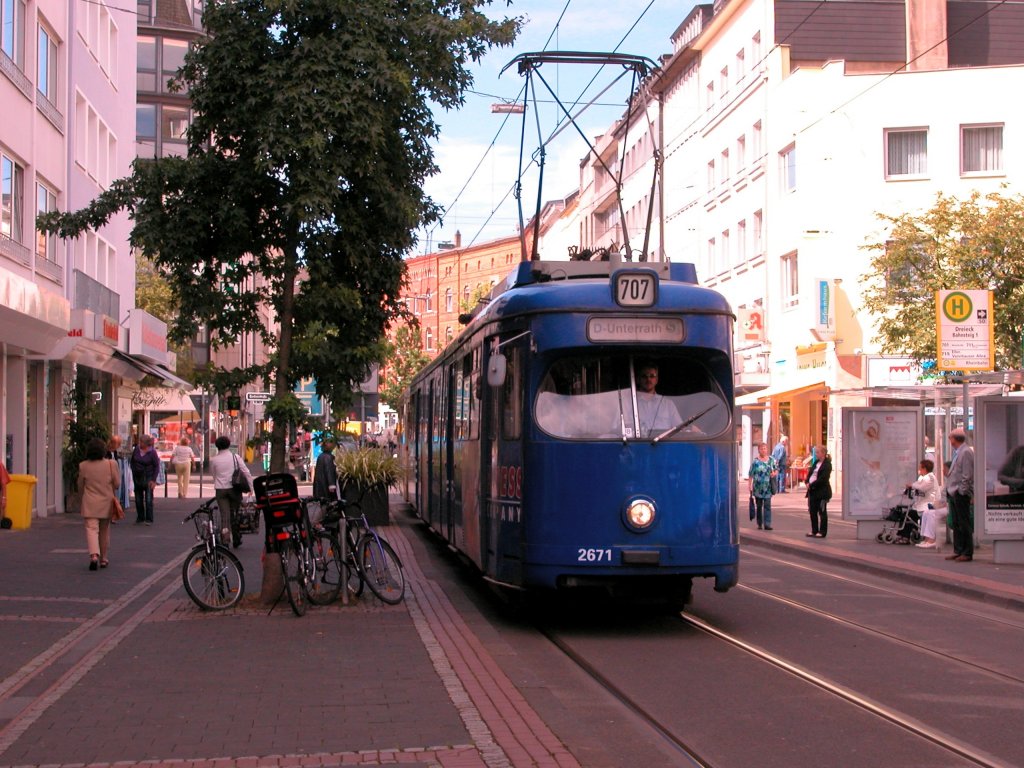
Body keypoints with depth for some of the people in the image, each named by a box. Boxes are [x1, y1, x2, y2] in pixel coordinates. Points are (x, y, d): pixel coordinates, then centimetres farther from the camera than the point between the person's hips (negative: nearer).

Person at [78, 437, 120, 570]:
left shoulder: (83, 466, -5)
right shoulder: (111, 464, -7)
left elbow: (80, 486, 5)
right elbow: (117, 484, -4)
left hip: (90, 504, -1)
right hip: (106, 503, 1)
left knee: (92, 529, -6)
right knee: (104, 531, 15)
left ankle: (94, 555, -27)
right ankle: (104, 558, 23)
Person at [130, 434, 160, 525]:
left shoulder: (152, 452, -11)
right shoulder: (136, 449, 0)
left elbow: (156, 466, -7)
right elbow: (132, 462, 13)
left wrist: (153, 480, -11)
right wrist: (133, 473, 7)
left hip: (148, 478, -5)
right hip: (137, 477, 5)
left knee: (148, 499, -6)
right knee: (138, 499, 10)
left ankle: (149, 519, 0)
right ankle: (140, 518, 20)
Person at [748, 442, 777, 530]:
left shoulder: (771, 460, 8)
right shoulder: (755, 461, -2)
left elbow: (776, 470, 18)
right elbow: (751, 475, -2)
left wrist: (774, 473, -5)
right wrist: (750, 486, -7)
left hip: (768, 488, 1)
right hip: (758, 488, -1)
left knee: (767, 506, -6)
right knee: (759, 506, 9)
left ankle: (767, 524, -8)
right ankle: (759, 524, 20)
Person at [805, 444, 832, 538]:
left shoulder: (827, 464, -11)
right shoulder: (816, 463, 16)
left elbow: (822, 478, -19)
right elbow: (810, 474, 14)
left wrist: (812, 485, -18)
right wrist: (808, 483, -5)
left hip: (822, 491, -8)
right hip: (812, 491, 8)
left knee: (822, 512, 0)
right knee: (812, 511, 11)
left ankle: (822, 532, 5)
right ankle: (814, 531, 20)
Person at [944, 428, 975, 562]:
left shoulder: (966, 452, -13)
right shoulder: (958, 452, 18)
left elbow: (967, 475, -17)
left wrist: (962, 491, -18)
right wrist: (950, 491, 15)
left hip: (961, 494, -10)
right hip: (953, 493, 10)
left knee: (964, 524, -5)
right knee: (956, 524, 12)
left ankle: (967, 553, -2)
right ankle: (958, 551, 17)